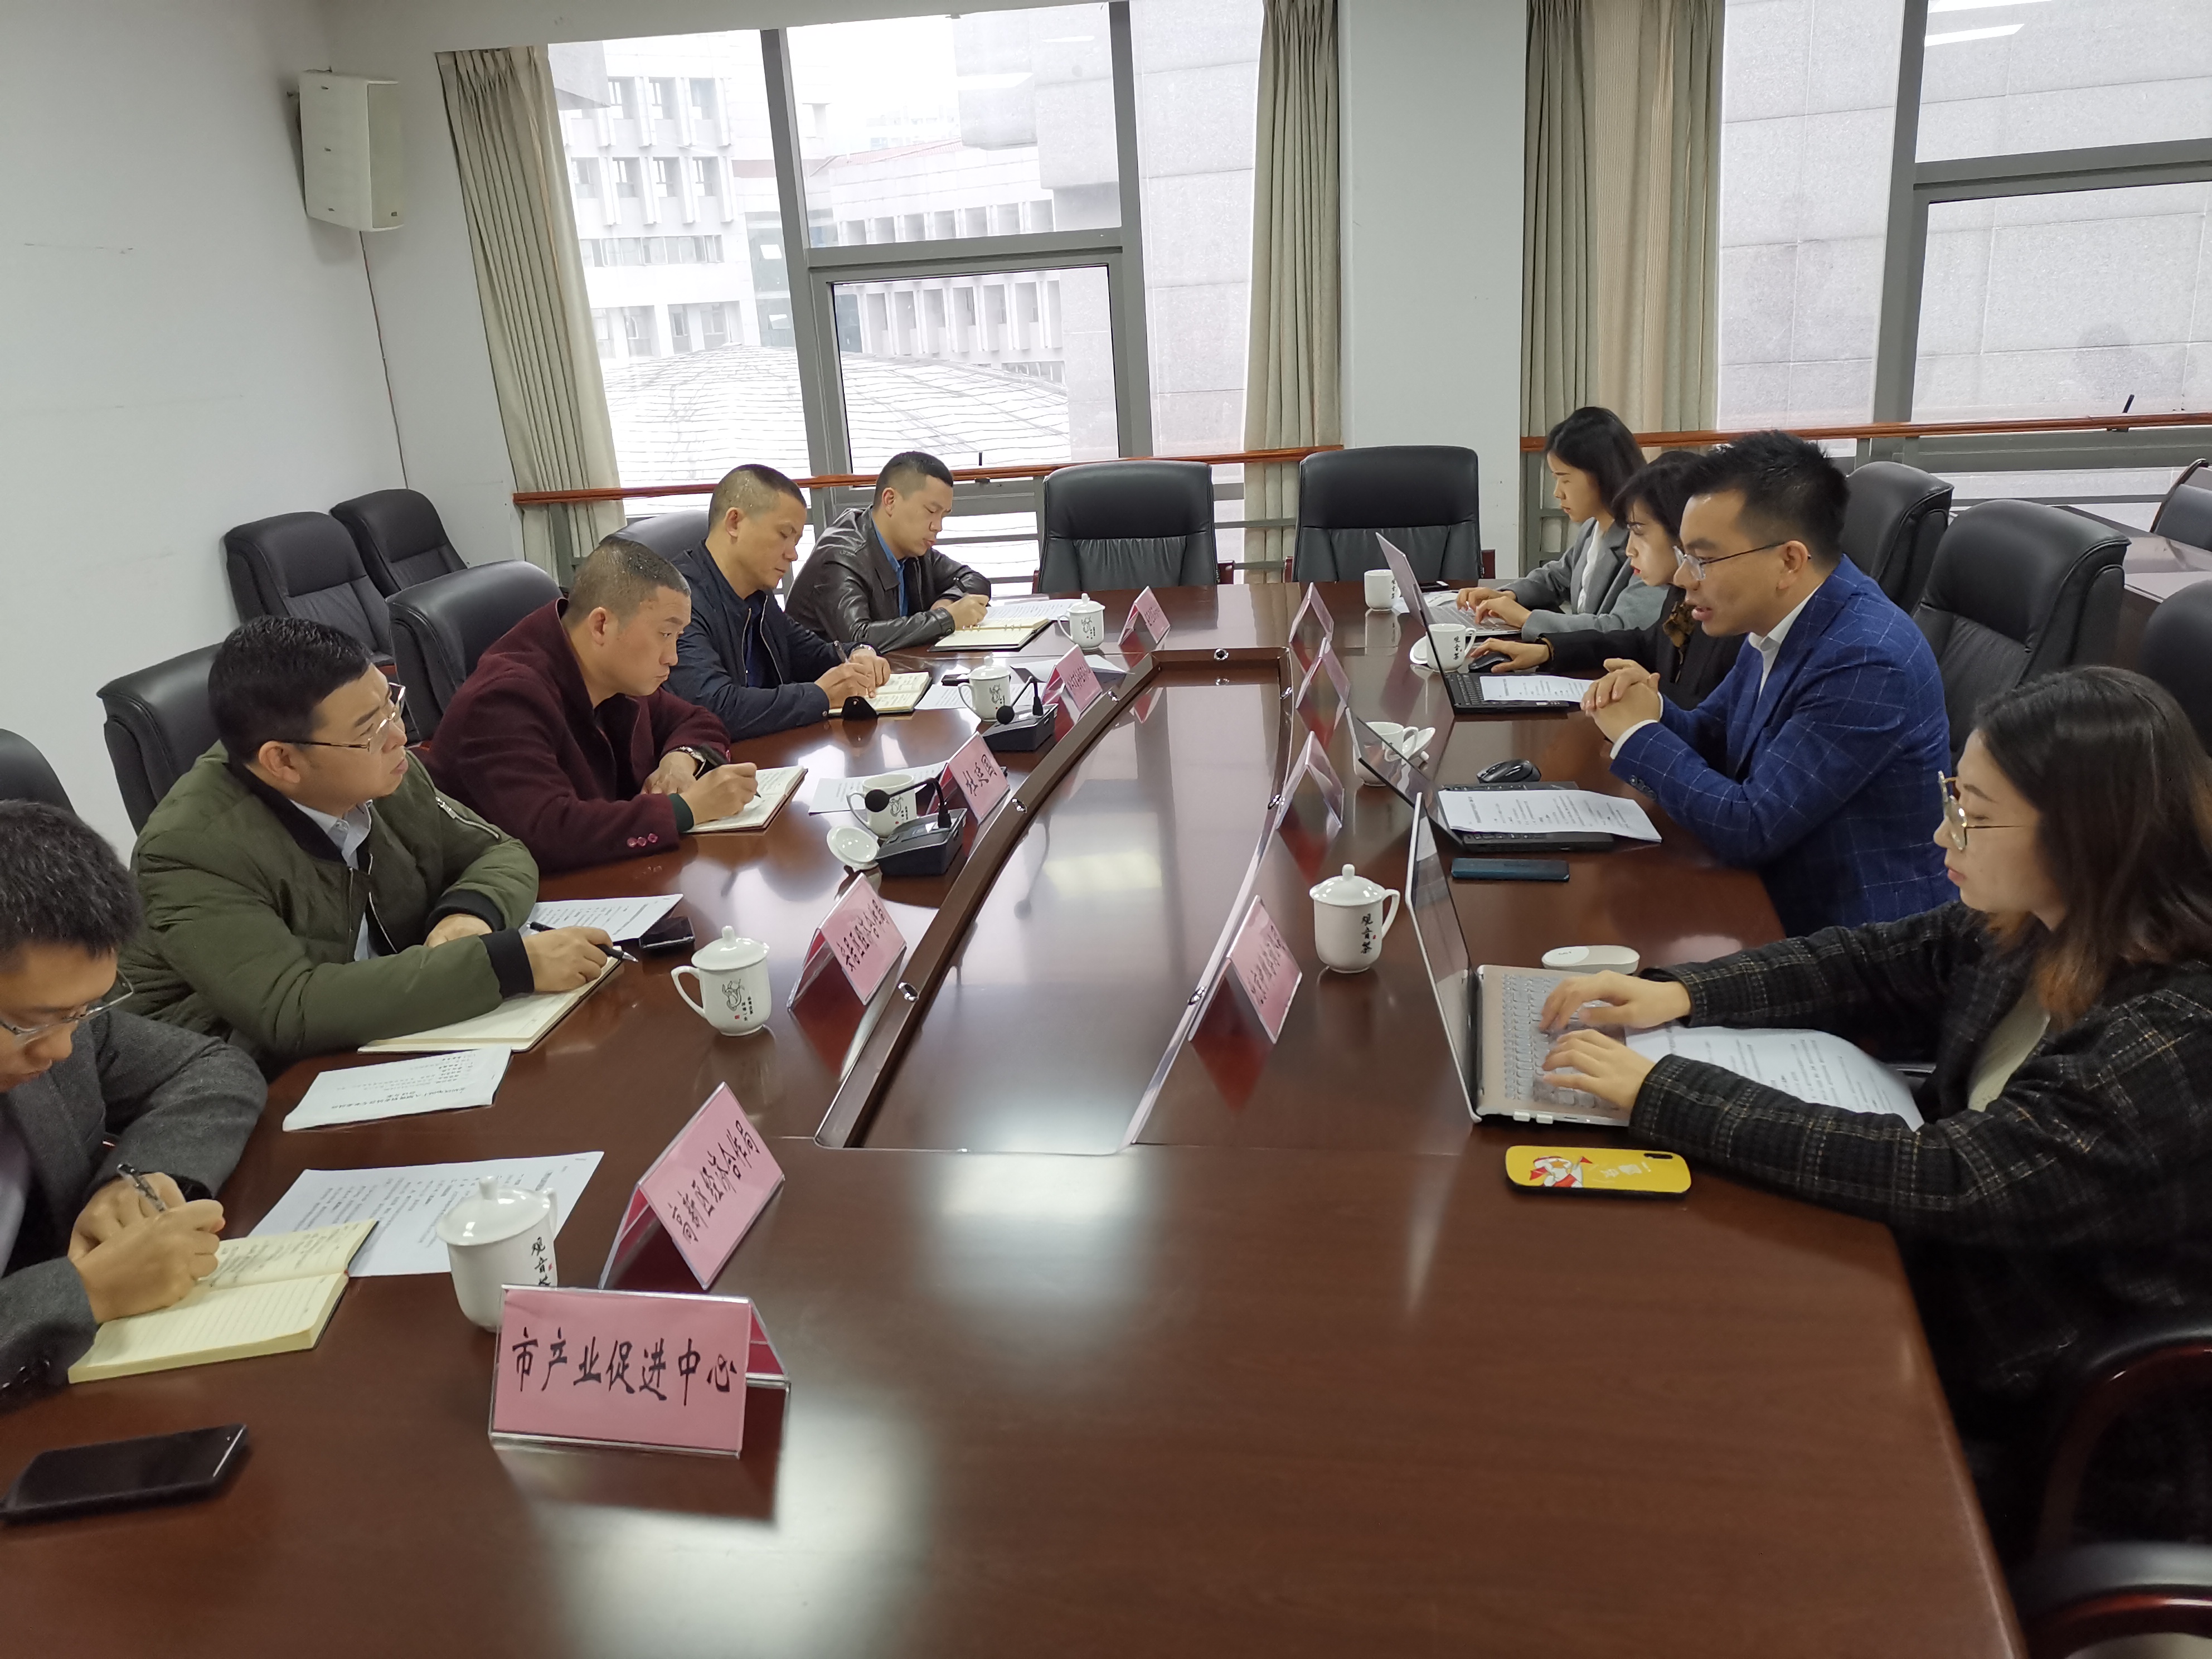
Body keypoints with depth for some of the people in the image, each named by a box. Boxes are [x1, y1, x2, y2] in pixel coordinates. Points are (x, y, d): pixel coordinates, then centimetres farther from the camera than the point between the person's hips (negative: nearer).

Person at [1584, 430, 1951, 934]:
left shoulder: (1865, 662, -24)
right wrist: (1653, 709, -7)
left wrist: (1638, 732, -14)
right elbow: (1710, 739, 14)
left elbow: (1750, 829, -24)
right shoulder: (1778, 623, 1)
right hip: (1772, 901, 7)